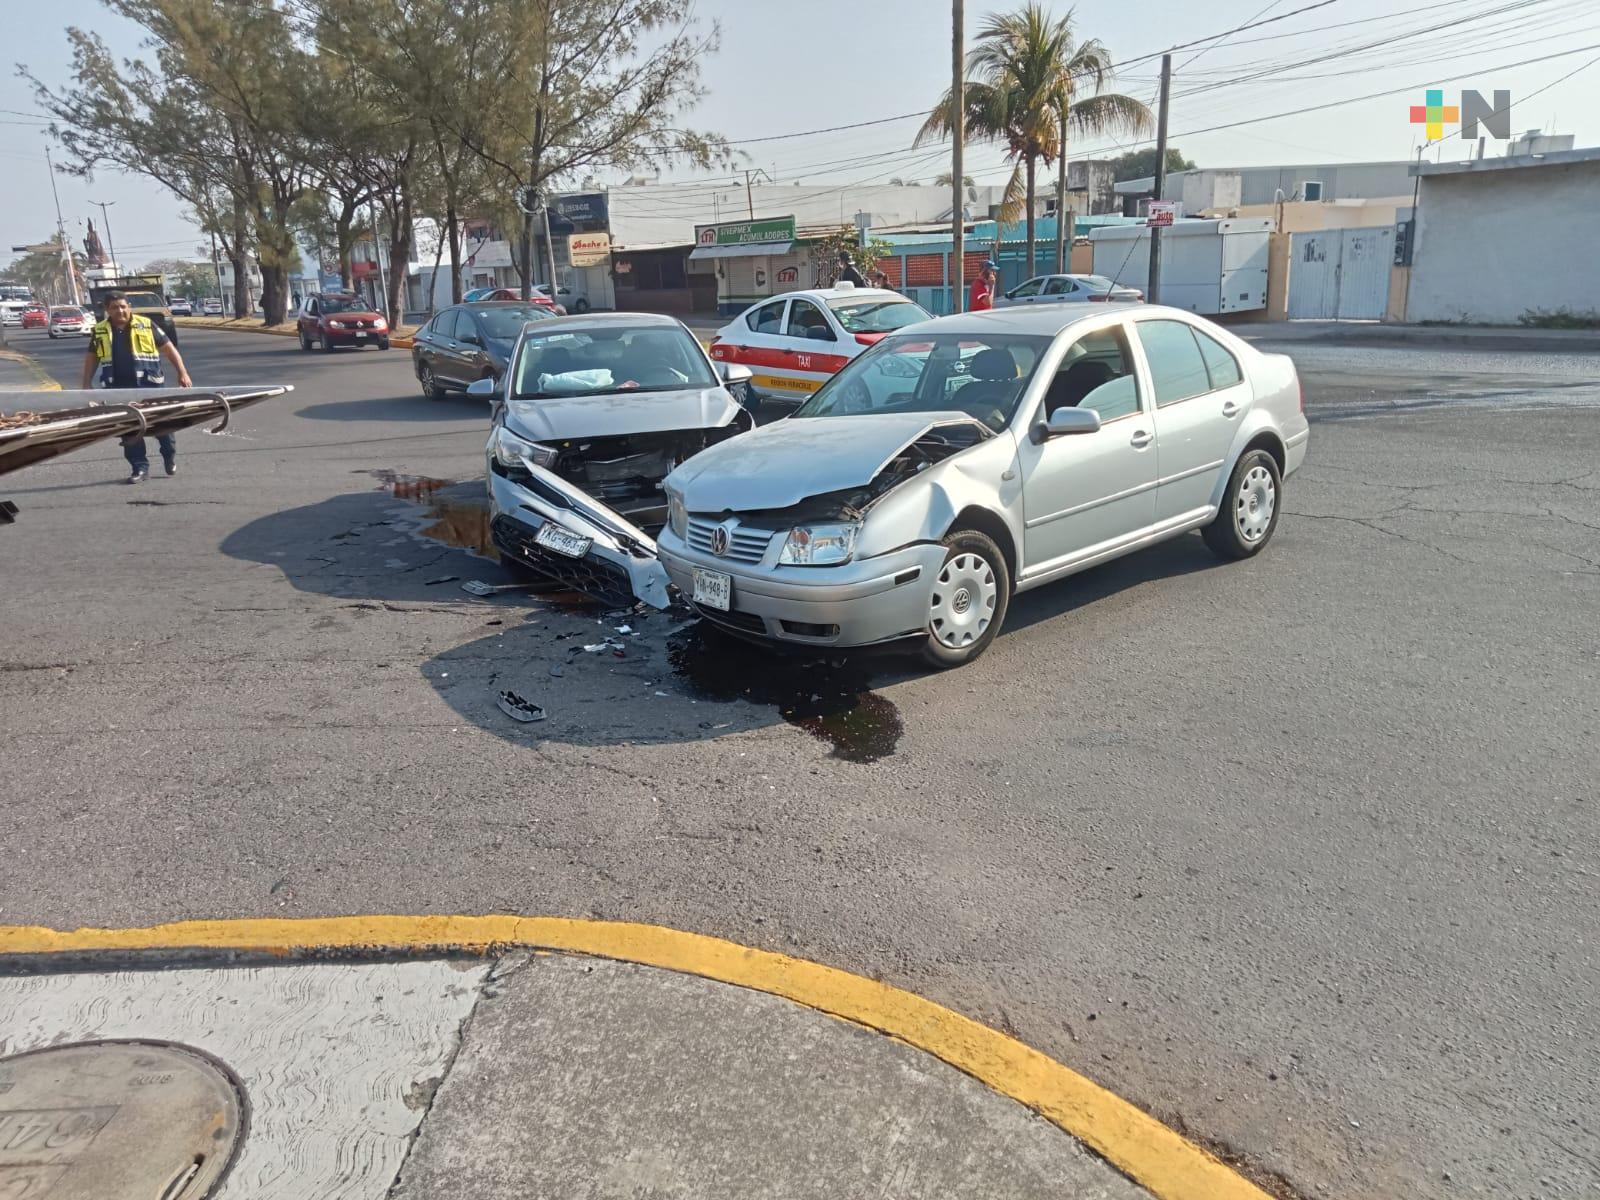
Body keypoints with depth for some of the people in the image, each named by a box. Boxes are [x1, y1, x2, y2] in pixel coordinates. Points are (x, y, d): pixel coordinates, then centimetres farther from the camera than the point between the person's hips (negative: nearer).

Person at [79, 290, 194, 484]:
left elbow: (169, 349, 3)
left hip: (149, 386, -2)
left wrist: (182, 373, -3)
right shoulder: (100, 332, 9)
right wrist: (86, 385, 12)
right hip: (119, 389, 2)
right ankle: (140, 468, 11)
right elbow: (91, 358, 18)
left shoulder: (146, 325, 1)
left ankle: (170, 456, 31)